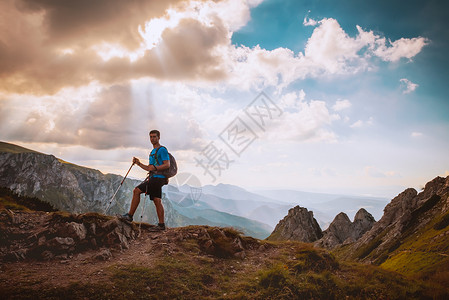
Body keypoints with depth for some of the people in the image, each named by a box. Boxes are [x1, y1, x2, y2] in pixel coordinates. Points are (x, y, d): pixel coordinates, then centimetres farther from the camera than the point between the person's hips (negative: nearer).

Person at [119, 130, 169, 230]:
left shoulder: (162, 150, -4)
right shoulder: (152, 151, 25)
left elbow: (167, 165, -14)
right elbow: (149, 168, 28)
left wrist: (155, 167, -24)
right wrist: (139, 163, 16)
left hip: (158, 178, -9)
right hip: (153, 178, 9)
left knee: (136, 191, -12)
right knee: (157, 201, 4)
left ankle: (130, 216, -6)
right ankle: (161, 225, 5)